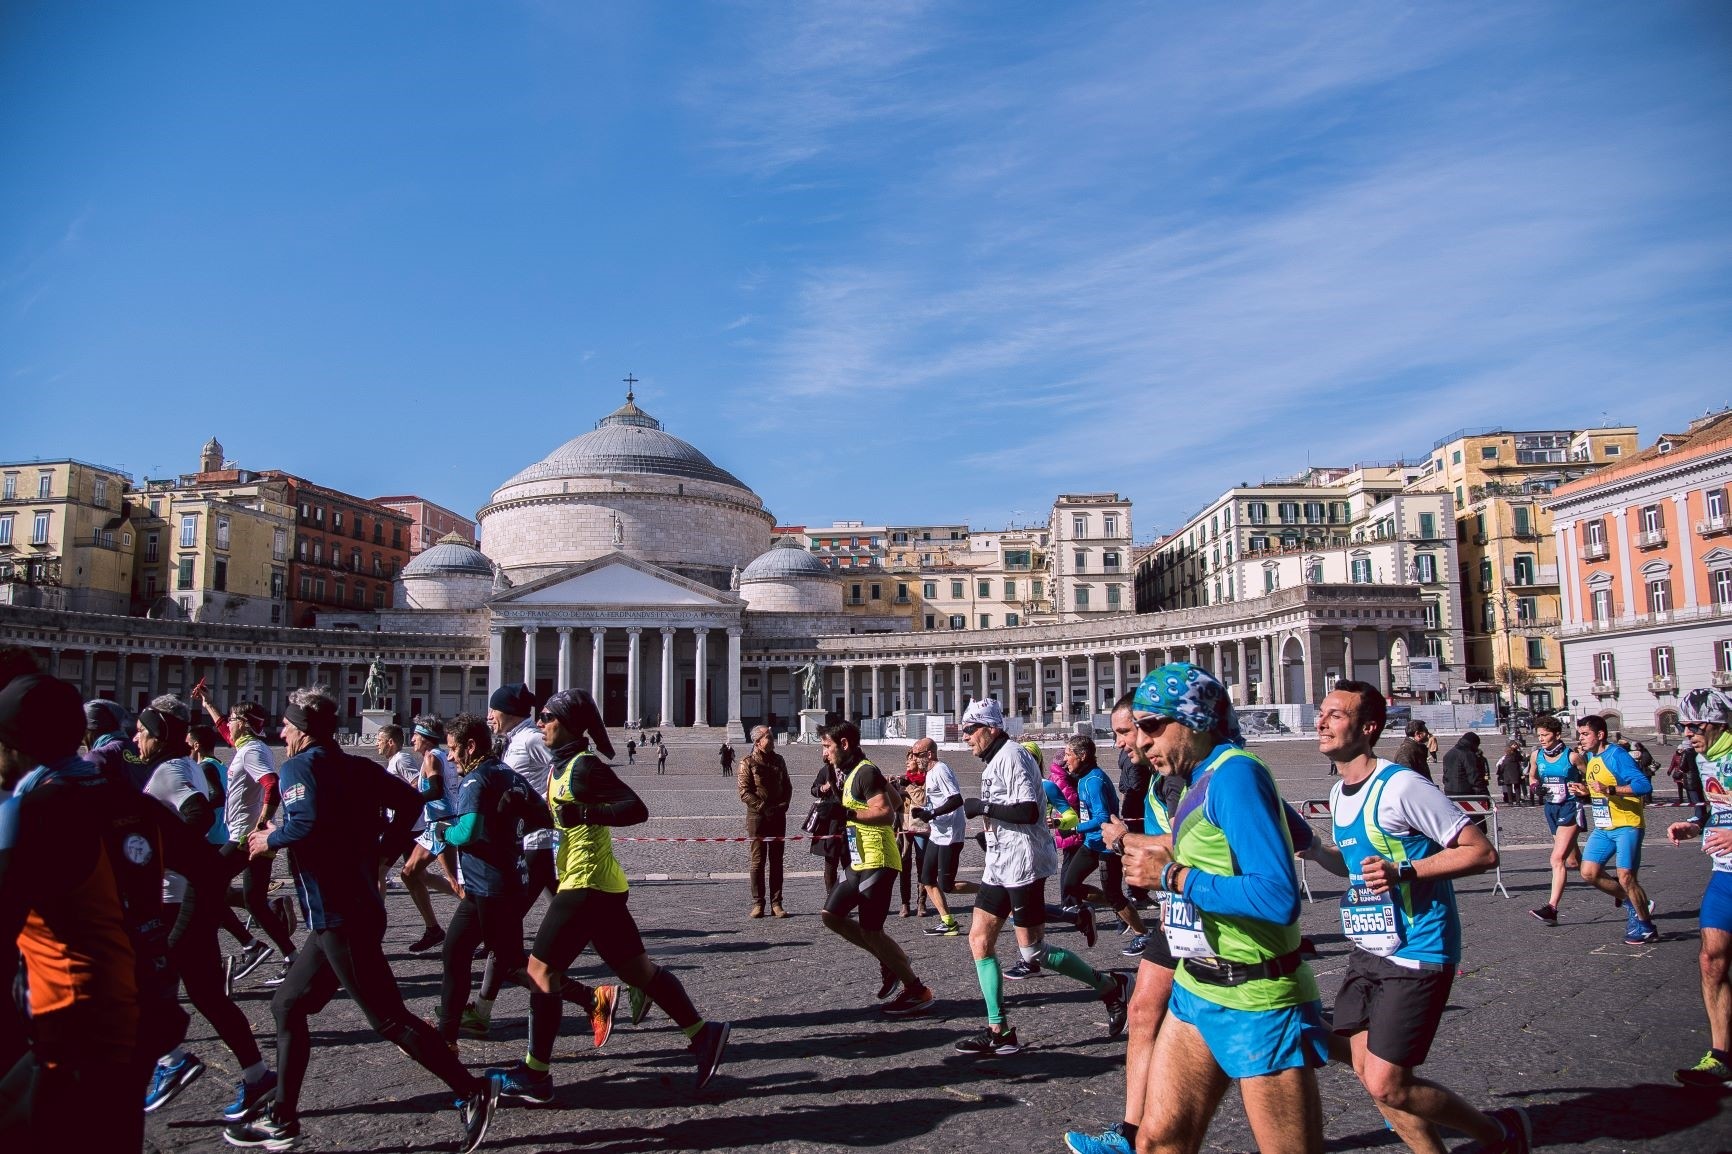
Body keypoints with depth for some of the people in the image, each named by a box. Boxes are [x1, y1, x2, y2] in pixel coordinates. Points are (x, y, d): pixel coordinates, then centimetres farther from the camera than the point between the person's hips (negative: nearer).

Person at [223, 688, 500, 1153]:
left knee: (388, 1017, -5)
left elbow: (307, 823, -27)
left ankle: (472, 1091, -4)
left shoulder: (300, 765, -10)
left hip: (337, 917, -9)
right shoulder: (357, 767, 12)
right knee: (288, 1006, 18)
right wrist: (381, 848, 16)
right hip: (356, 909, 9)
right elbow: (409, 801, 12)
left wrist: (269, 839, -9)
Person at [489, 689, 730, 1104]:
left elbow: (636, 808, -23)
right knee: (636, 968, 12)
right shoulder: (562, 765, 14)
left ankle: (535, 1076, 7)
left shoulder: (584, 765, -16)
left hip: (588, 885, -10)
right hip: (601, 885, 10)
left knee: (541, 969, -2)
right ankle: (702, 1033, 16)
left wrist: (584, 812, -30)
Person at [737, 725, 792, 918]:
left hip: (778, 816, 4)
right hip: (757, 816, -4)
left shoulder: (778, 760, 11)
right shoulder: (748, 762, -4)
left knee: (776, 861, 6)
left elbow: (787, 786, 15)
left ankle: (776, 903, 10)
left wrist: (783, 805, -2)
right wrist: (764, 807, -17)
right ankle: (757, 903, 6)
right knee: (758, 861, -1)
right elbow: (744, 792, -10)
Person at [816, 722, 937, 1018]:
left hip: (877, 862, -10)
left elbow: (887, 814, -26)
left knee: (871, 930, -6)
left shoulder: (866, 772, -16)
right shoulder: (851, 773, 15)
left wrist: (847, 813, -29)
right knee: (831, 915, 11)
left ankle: (918, 991, 6)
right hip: (859, 861, 10)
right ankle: (889, 962, 20)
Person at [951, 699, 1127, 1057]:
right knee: (979, 939, 5)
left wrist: (983, 806, -19)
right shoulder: (992, 761, 15)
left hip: (1022, 863, -10)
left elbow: (1029, 811, -26)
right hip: (999, 865, 10)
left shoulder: (1010, 756, -16)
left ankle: (1111, 987, 13)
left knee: (1032, 951, -4)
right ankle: (998, 1031, 9)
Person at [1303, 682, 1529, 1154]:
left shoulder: (1401, 786, -18)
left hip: (1416, 954, -8)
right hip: (1367, 951, 8)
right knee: (1367, 1071, 10)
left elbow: (1482, 852, -17)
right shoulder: (1338, 793, 8)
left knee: (1385, 1085, -5)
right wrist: (1315, 851, 3)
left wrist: (1403, 872, -26)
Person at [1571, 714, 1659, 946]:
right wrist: (1584, 792, 3)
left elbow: (1644, 785, -25)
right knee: (1589, 873, 2)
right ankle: (1634, 904, 22)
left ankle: (1646, 928, 12)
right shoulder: (1590, 758, 12)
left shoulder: (1616, 755, -15)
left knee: (1626, 877, -7)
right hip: (1603, 828, 8)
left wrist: (1610, 790, -34)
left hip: (1626, 825, -8)